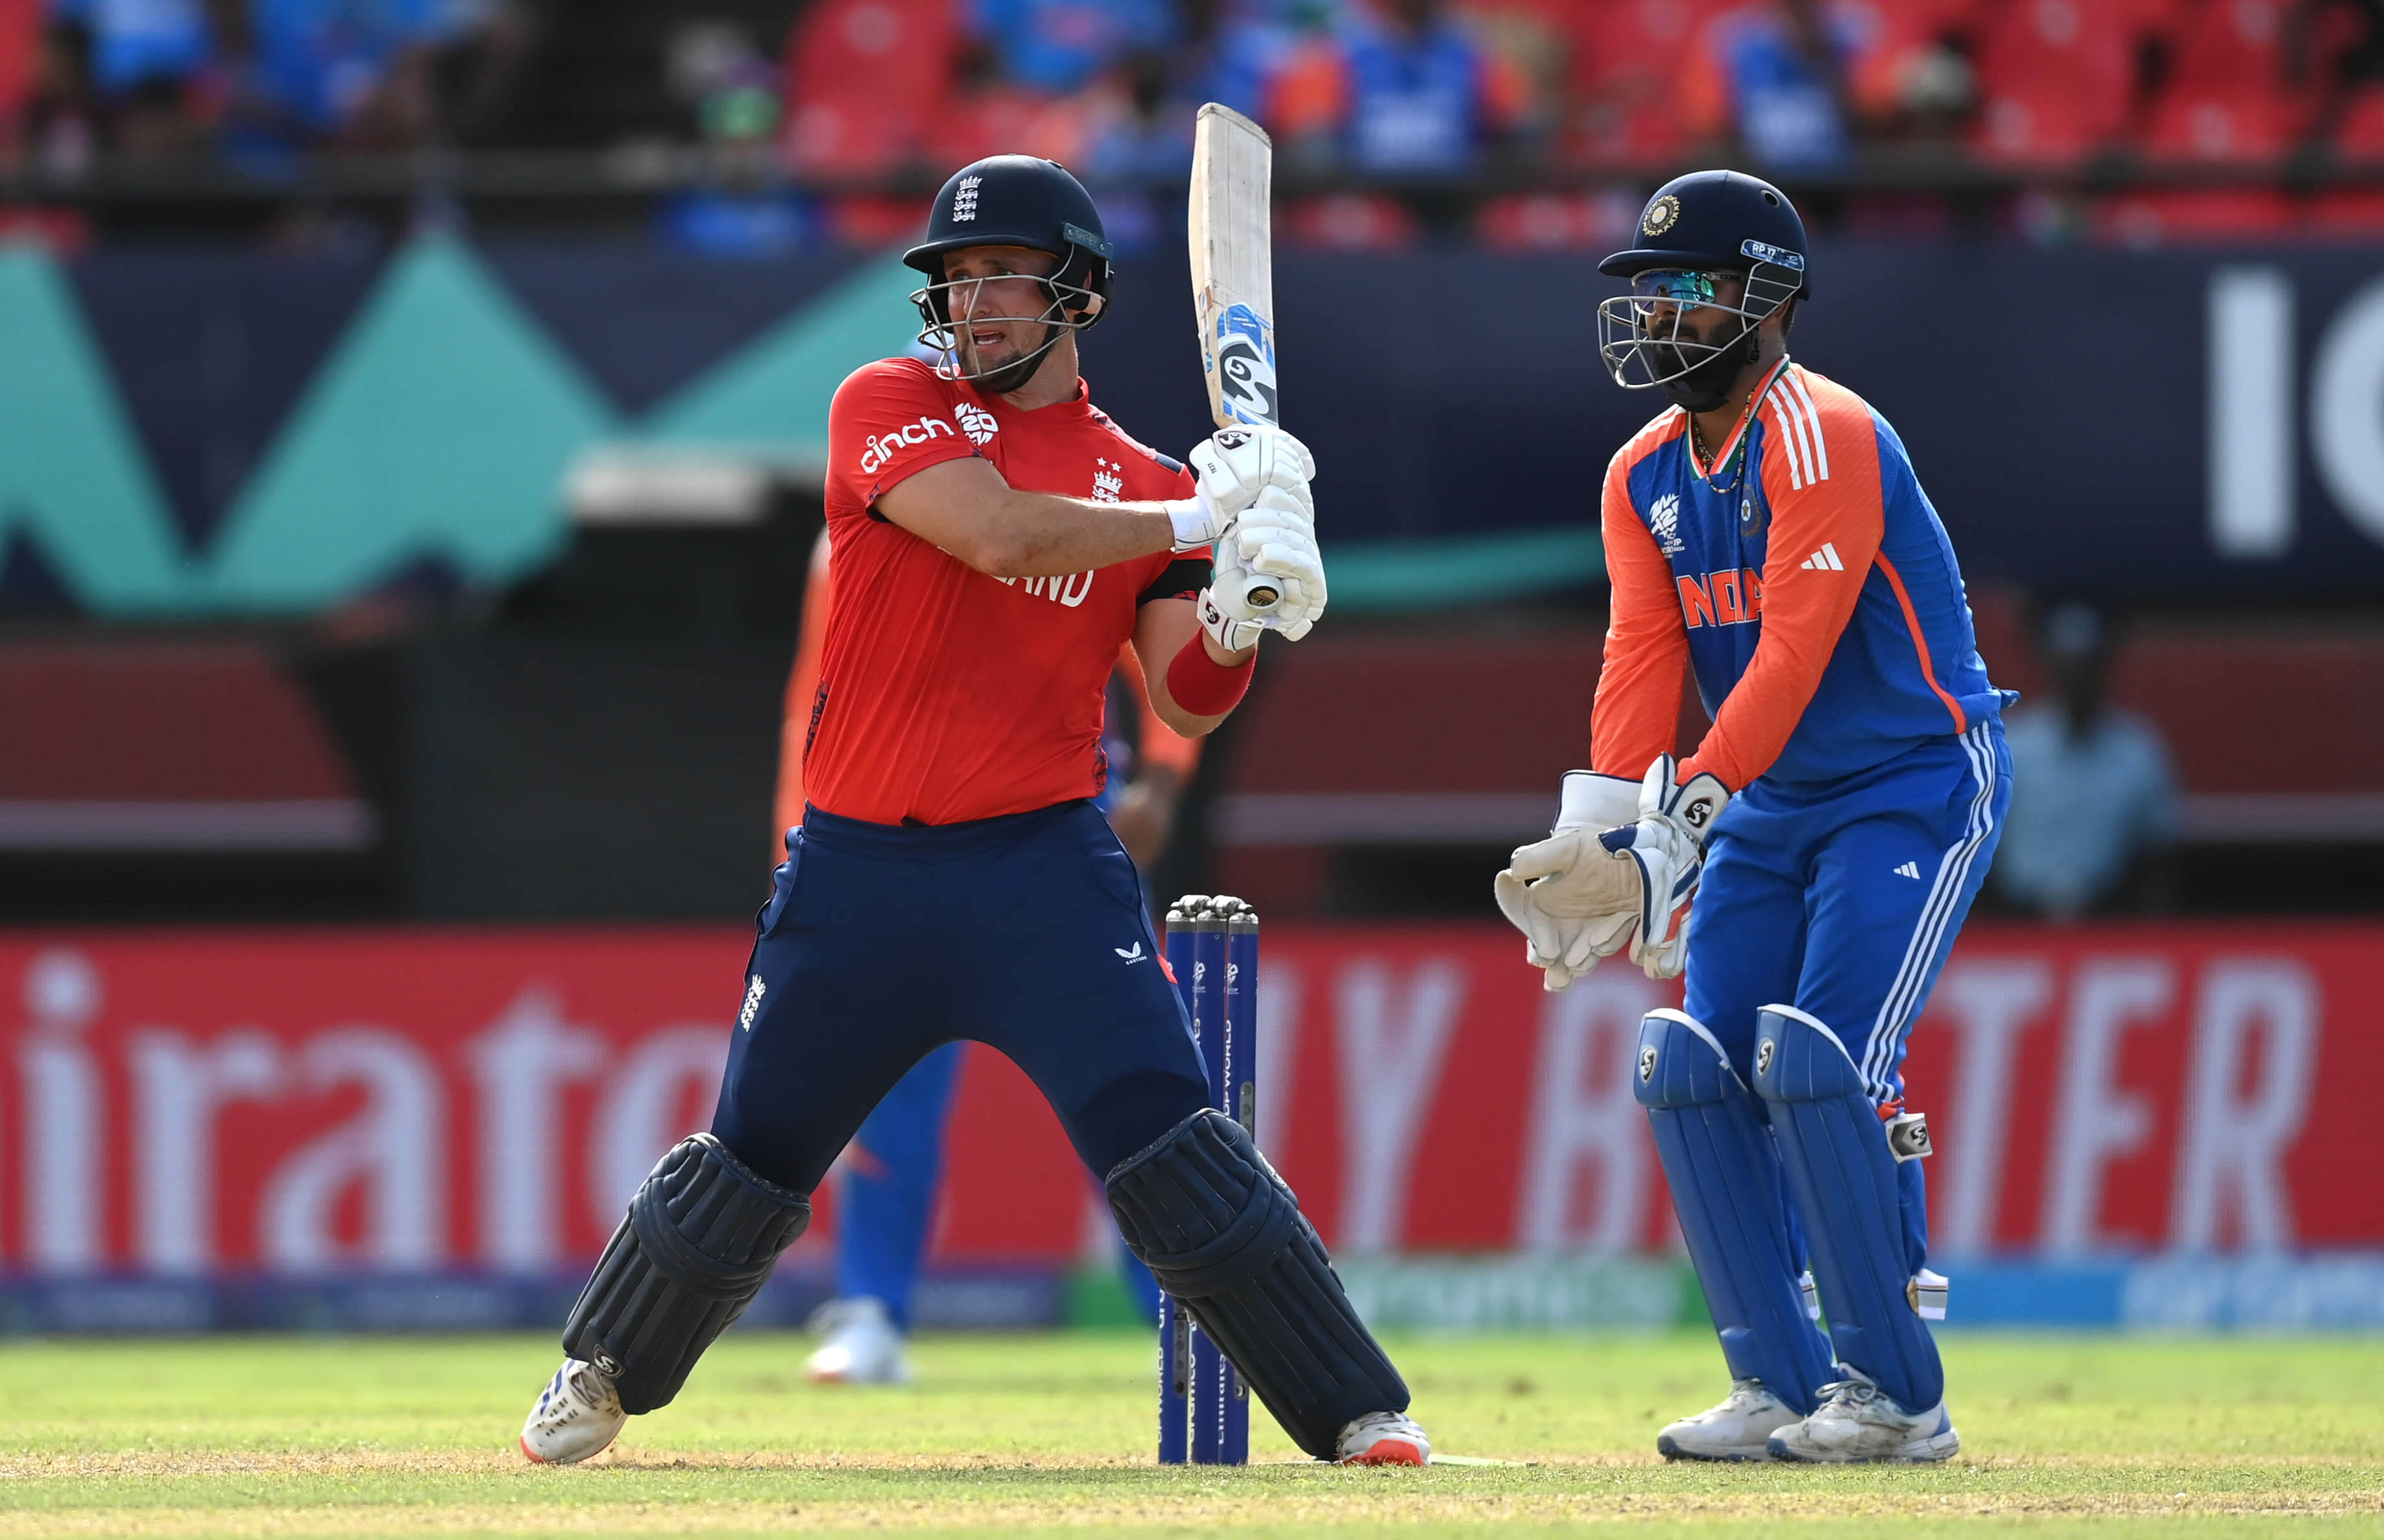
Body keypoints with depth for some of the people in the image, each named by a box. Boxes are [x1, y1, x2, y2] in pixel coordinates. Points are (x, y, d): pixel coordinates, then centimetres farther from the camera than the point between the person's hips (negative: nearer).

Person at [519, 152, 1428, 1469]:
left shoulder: (1143, 483, 7)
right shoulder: (891, 407, 0)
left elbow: (1185, 705, 2)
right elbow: (998, 534, -19)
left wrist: (1241, 616, -19)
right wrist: (1200, 519, -16)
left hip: (1044, 867, 0)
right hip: (857, 868, 0)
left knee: (1168, 1144, -15)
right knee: (754, 1159, 11)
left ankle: (1358, 1414, -13)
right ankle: (605, 1374, 36)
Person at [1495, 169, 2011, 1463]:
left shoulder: (1822, 439, -19)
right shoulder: (1645, 475, 6)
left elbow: (1791, 656, -27)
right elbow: (1642, 657, -6)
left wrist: (1683, 820, -34)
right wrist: (1597, 833, -22)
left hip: (1917, 785, -8)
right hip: (1771, 809, 8)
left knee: (1815, 1057, -20)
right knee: (1690, 1066, -2)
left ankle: (1897, 1394, -12)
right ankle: (1781, 1388, 5)